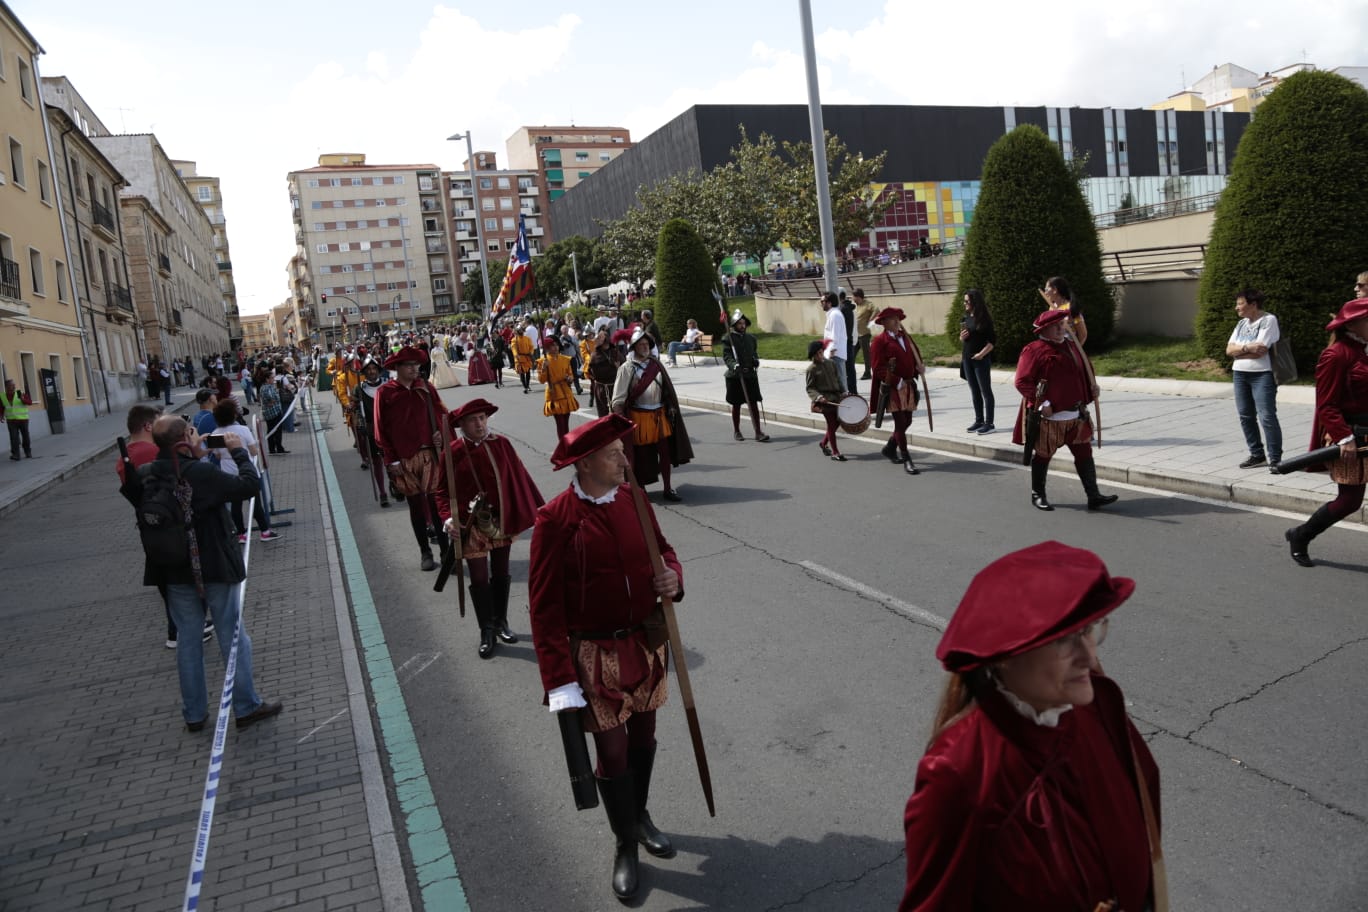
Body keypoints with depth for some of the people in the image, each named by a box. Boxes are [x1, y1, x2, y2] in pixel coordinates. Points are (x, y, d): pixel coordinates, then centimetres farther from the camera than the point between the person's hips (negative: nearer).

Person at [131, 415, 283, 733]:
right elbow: (250, 485, -19)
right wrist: (239, 452, -4)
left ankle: (194, 713, 23)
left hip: (175, 572, 5)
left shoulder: (145, 476, -4)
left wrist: (196, 456, 10)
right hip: (215, 567, -5)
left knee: (188, 639, 14)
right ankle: (246, 707, 15)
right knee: (232, 636, 7)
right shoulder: (201, 473, -23)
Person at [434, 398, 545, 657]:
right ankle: (486, 631, 16)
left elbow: (520, 477, 3)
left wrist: (539, 508, 6)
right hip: (471, 525, -3)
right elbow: (441, 490, -5)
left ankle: (501, 622, 30)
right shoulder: (453, 452, -10)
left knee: (501, 574, 14)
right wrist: (448, 517, -21)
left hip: (502, 521, 3)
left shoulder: (501, 444, -2)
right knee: (479, 578, 2)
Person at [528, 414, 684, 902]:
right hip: (596, 654, -5)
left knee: (643, 736, 20)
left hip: (645, 642, 5)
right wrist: (559, 679, -17)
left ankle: (640, 816, 46)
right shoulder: (555, 519, -19)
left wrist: (673, 577, -13)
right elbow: (545, 606, -16)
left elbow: (661, 548, 12)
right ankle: (626, 845, 31)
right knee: (612, 751, 6)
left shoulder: (633, 499, -4)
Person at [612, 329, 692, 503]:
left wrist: (671, 407, 8)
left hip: (659, 414, 4)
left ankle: (668, 489, 14)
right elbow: (618, 399, -9)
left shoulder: (655, 364, 7)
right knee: (641, 455, 7)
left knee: (665, 452, 5)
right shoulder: (627, 368, -6)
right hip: (639, 416, -4)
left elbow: (667, 388, 13)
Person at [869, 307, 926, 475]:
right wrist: (898, 382, -19)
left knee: (907, 421, 13)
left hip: (909, 385, 7)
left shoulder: (905, 336, 13)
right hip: (893, 388, -7)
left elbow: (915, 355, 21)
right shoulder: (880, 341, -8)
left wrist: (920, 367, -3)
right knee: (900, 422, -6)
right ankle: (906, 460, -1)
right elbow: (879, 369, -13)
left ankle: (889, 448, 34)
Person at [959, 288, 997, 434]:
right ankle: (979, 421, 18)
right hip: (967, 359, 6)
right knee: (974, 391, 11)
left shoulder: (984, 319, -8)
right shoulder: (965, 318, 10)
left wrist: (982, 353, -19)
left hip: (981, 359, -6)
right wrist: (961, 337, -2)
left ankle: (989, 423, 0)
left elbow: (993, 340, -10)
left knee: (985, 391, -2)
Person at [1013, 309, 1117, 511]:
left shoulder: (1071, 346, 13)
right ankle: (1038, 495, 21)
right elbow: (1022, 381, -16)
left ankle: (1094, 496, 7)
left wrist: (1091, 386, 6)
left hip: (1076, 415, 7)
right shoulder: (1034, 351, -10)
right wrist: (1042, 403, -22)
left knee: (1084, 452, 4)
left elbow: (1085, 370, 26)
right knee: (1043, 455, 6)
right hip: (1049, 417, -6)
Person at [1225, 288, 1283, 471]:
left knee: (1267, 417, -11)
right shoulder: (1242, 323, 15)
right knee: (1246, 416, 9)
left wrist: (1238, 350, -4)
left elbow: (1260, 351, -17)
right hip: (1240, 374, 7)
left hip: (1262, 374, -7)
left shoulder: (1268, 320, -7)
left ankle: (1275, 459, -8)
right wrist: (1247, 348, -12)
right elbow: (1229, 350, 5)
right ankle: (1257, 454, 19)